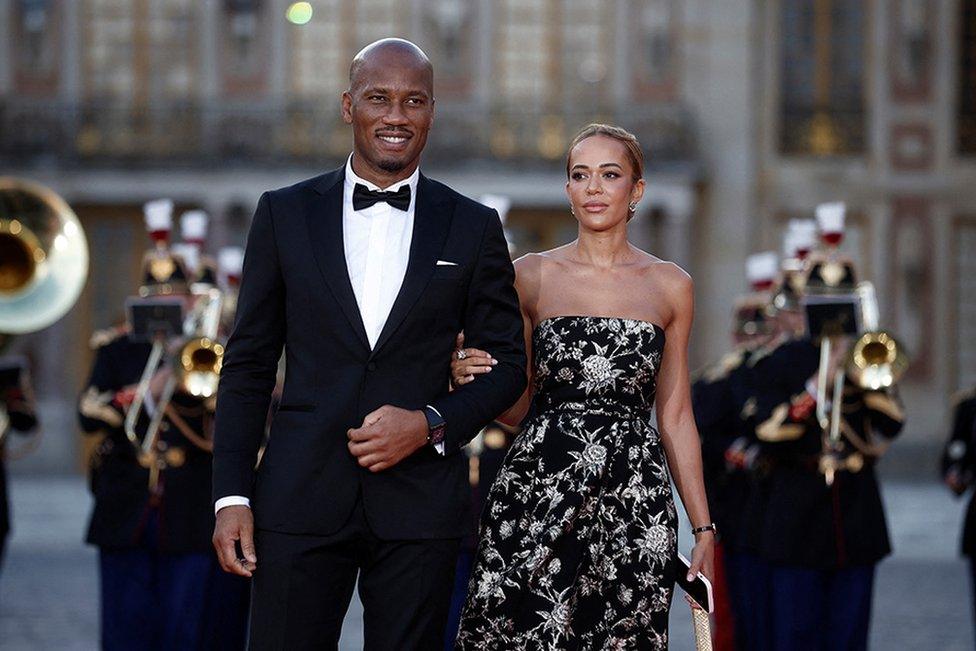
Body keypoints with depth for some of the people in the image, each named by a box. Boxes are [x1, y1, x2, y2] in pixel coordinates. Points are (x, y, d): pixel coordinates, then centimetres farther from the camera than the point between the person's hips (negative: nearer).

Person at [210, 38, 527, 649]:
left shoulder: (473, 228, 7)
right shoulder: (285, 214, 7)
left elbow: (508, 365, 10)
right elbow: (249, 364, 7)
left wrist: (431, 423, -9)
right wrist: (232, 494, -1)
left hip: (419, 506, 0)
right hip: (301, 500, 0)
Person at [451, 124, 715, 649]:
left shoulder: (670, 286, 8)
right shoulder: (532, 276, 6)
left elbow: (675, 415, 11)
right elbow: (516, 406, 12)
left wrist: (703, 527, 8)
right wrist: (470, 379, -9)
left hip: (634, 499, 1)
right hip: (536, 486, 0)